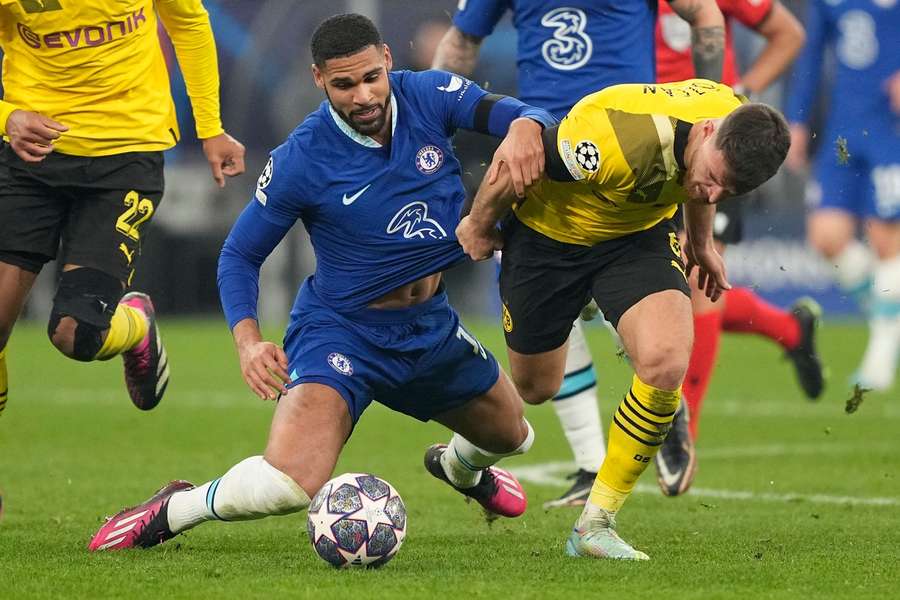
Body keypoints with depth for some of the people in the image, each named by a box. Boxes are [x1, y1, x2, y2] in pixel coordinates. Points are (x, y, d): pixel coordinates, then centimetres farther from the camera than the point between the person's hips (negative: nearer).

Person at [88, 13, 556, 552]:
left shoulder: (428, 98, -12)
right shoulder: (301, 160, -19)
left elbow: (527, 115, -18)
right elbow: (240, 254, -8)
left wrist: (523, 128, -43)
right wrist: (248, 341, -24)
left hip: (432, 325, 6)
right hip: (342, 329, -5)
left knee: (510, 436, 28)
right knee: (291, 484, -29)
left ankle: (462, 466, 67)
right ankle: (174, 510, 0)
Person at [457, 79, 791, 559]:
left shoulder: (737, 118, -22)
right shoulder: (617, 139, -42)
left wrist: (700, 242, 22)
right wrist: (479, 225, -6)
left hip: (640, 231, 4)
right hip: (547, 232, -4)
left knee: (666, 363, -23)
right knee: (534, 386, 12)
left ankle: (595, 524, -8)